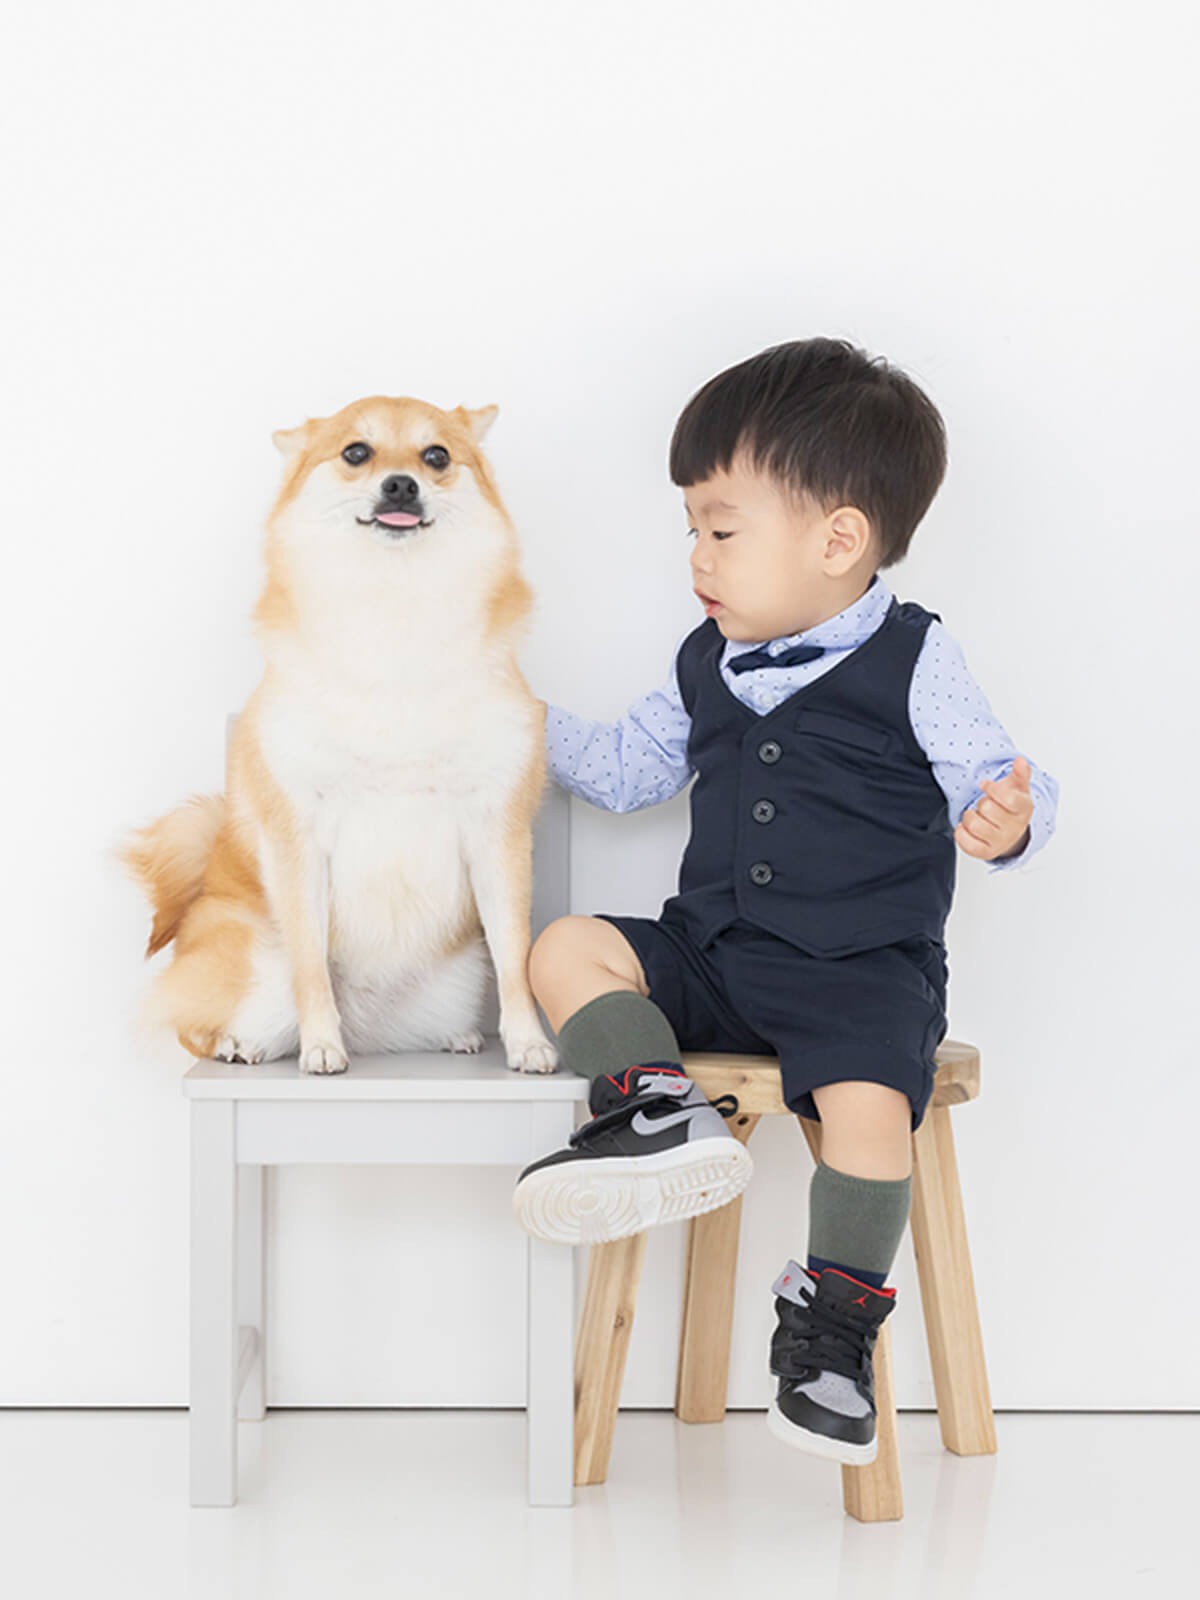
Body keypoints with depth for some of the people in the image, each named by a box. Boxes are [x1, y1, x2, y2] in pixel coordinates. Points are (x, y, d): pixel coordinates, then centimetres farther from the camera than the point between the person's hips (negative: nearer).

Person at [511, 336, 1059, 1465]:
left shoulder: (913, 661, -4)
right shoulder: (705, 664, 12)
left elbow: (993, 777, -7)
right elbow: (629, 769, 24)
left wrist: (1010, 820, -30)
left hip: (865, 969, -6)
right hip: (713, 951, 6)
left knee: (867, 1100, -30)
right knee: (568, 950, -11)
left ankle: (834, 1324, -14)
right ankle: (662, 1113, -29)